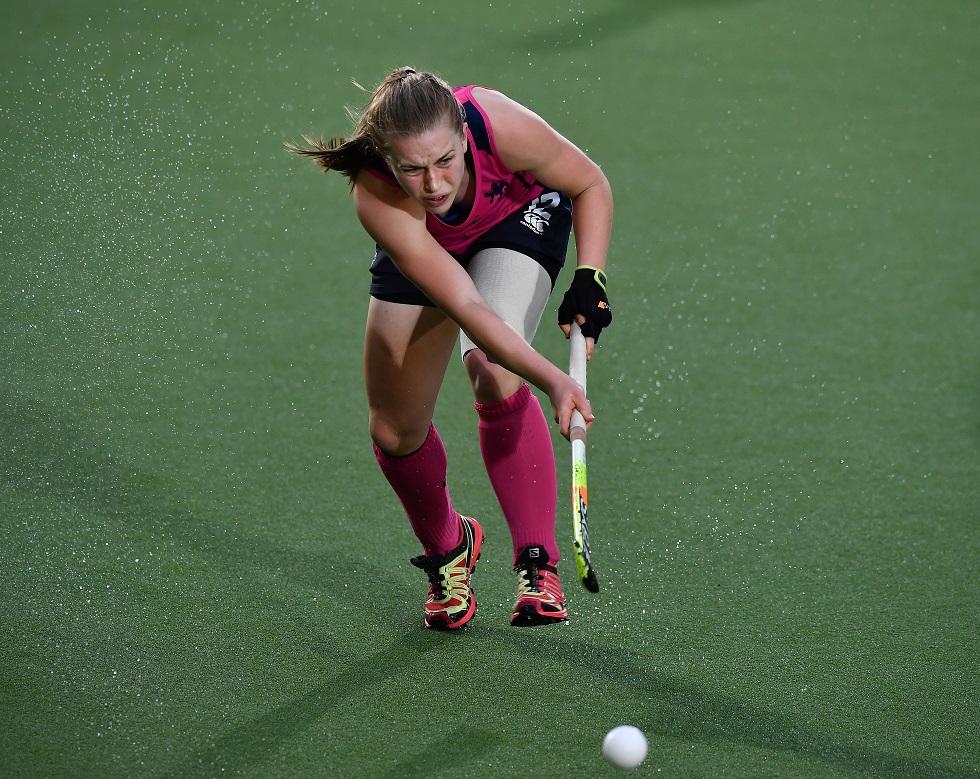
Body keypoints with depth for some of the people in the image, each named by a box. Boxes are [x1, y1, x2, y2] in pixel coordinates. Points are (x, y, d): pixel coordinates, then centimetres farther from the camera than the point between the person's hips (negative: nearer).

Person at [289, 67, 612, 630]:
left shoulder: (501, 126, -40)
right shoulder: (377, 199, -41)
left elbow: (591, 186, -18)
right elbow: (467, 308, -45)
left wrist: (590, 279, -30)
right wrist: (552, 379, -56)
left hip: (521, 216, -1)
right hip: (425, 246, 1)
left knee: (496, 378, -28)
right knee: (394, 431, 1)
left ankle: (538, 563, -19)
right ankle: (448, 548, 32)